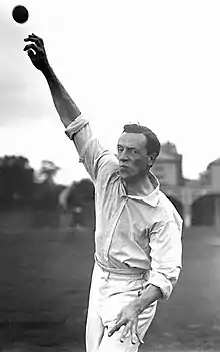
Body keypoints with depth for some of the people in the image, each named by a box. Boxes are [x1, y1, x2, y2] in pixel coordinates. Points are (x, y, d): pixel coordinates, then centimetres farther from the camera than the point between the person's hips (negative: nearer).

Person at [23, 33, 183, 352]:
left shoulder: (164, 214, -19)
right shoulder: (108, 172, -6)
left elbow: (166, 272, -21)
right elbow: (76, 124, -9)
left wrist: (136, 307, -39)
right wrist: (48, 71, -17)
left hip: (134, 289, -6)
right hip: (99, 280, 6)